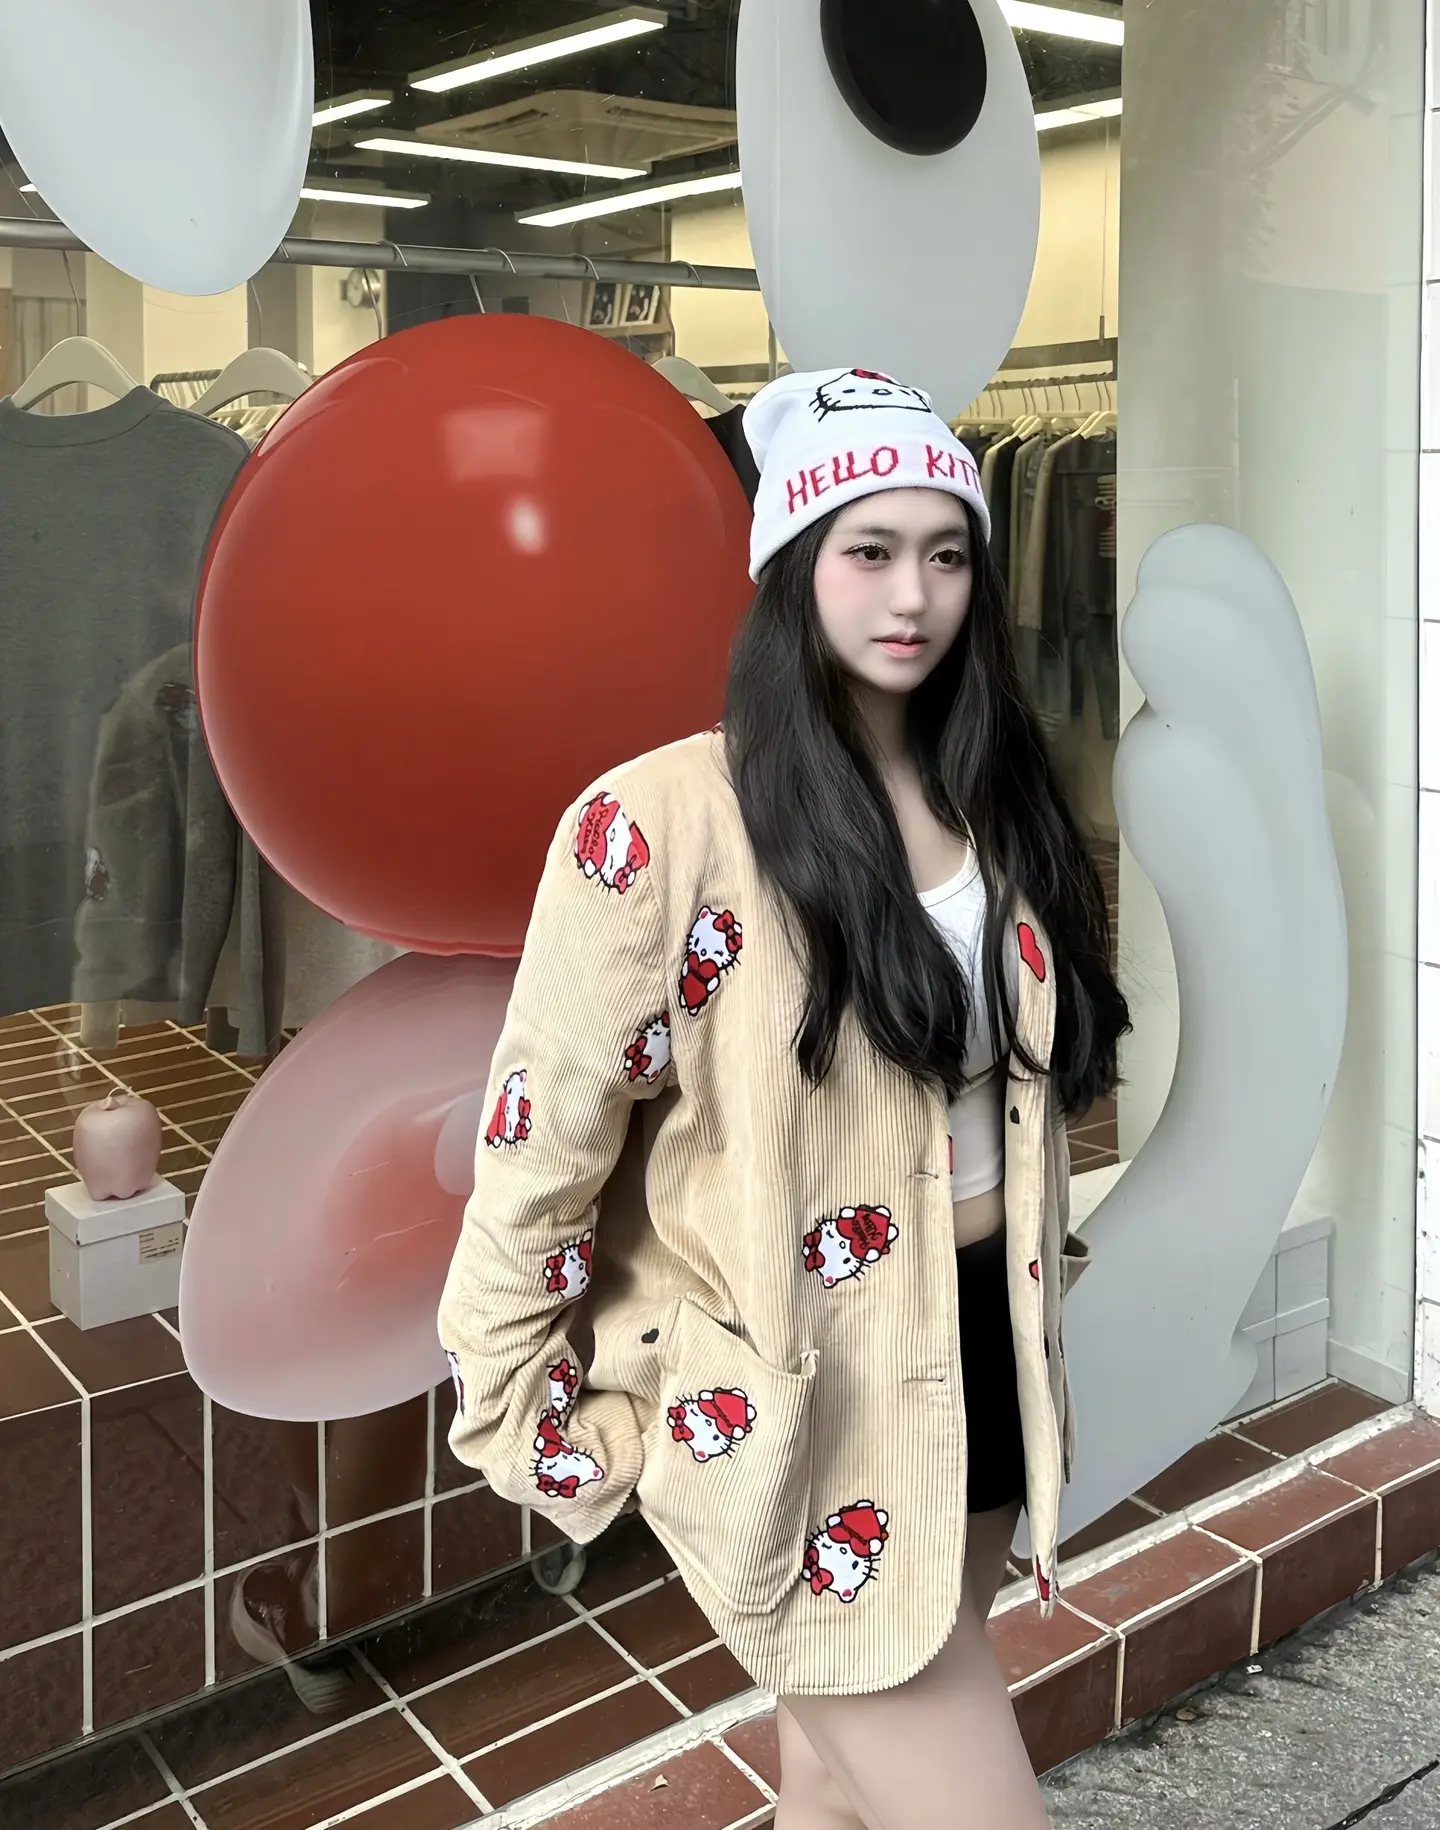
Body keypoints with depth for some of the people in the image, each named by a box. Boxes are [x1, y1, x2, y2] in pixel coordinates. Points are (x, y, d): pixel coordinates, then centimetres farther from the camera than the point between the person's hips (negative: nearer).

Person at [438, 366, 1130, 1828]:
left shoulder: (993, 802, 4)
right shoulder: (665, 821, -18)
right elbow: (542, 1144, -14)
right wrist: (539, 1429, -8)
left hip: (977, 1362, 7)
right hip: (793, 1397, -6)